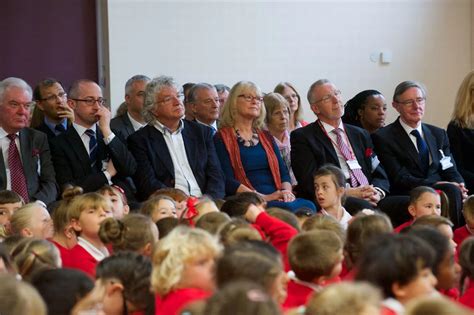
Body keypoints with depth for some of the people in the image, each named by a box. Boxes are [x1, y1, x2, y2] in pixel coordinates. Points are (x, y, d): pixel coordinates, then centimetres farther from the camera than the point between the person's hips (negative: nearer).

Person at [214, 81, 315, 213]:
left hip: (277, 200, 6)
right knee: (289, 209, -37)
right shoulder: (222, 138, 5)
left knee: (308, 206, -28)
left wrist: (286, 191, -6)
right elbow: (228, 181, -6)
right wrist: (264, 197, -15)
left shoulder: (266, 137, 24)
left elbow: (283, 172, 18)